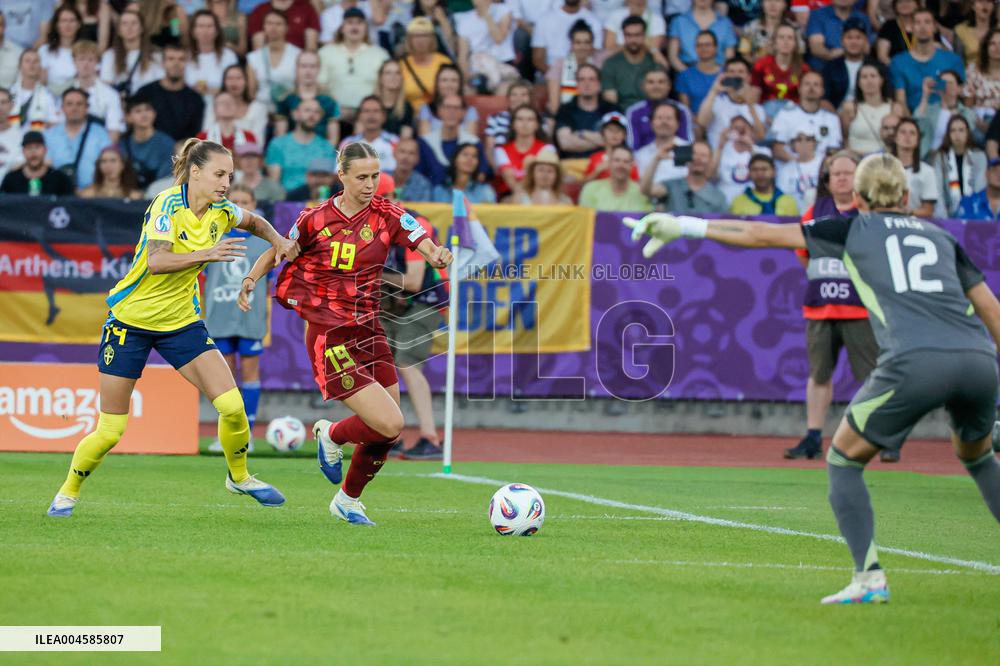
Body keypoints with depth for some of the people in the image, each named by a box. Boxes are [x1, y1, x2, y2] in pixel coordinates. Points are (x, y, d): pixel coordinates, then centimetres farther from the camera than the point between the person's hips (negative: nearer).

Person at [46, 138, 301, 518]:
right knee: (110, 432, -2)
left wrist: (278, 241, 5)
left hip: (182, 322, 5)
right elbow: (155, 261, -34)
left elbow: (254, 221, 23)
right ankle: (68, 493, 22)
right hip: (131, 319, -5)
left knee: (232, 406, -12)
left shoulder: (221, 211, -1)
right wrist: (205, 254, -44)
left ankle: (239, 477, 14)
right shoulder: (169, 204, -20)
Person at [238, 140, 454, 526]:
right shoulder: (316, 220, -7)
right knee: (390, 425, -16)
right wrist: (252, 279, -6)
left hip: (369, 333, 5)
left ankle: (347, 500, 32)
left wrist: (438, 255, -35)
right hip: (329, 338, -5)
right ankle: (332, 436, 16)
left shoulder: (386, 216, -1)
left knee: (386, 434, 7)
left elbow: (427, 247, -13)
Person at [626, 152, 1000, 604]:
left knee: (844, 460, 13)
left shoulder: (854, 229, 17)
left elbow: (762, 235, 18)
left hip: (915, 363, -5)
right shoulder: (939, 236, 27)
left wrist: (685, 226, 23)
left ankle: (869, 578, 0)